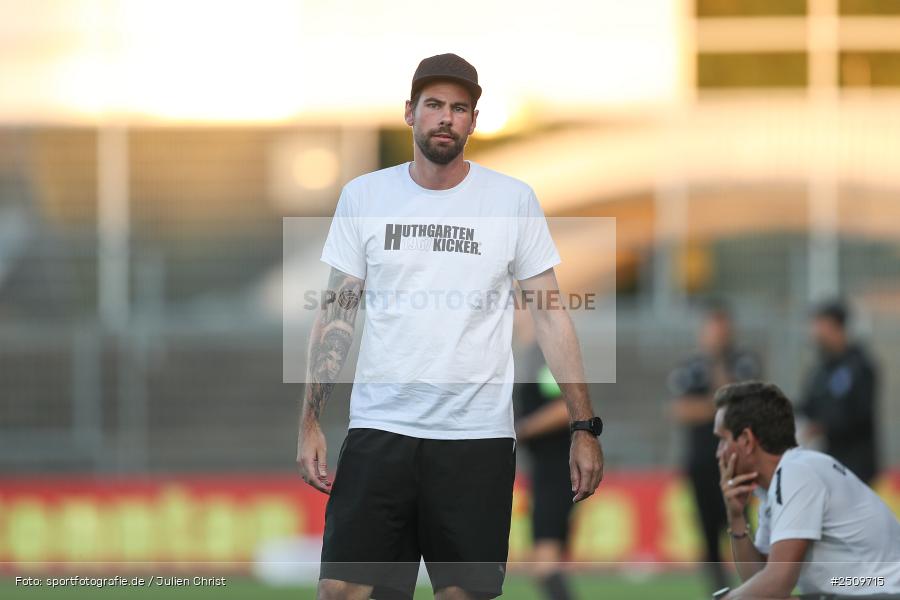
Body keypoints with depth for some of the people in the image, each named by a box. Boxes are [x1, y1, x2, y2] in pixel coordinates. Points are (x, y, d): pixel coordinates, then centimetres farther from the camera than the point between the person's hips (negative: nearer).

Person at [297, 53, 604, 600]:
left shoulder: (514, 200, 3)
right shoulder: (365, 196, 6)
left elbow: (550, 314, 4)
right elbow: (337, 313, 9)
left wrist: (586, 428, -1)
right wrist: (310, 422, 1)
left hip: (478, 435, -1)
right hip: (380, 429, 1)